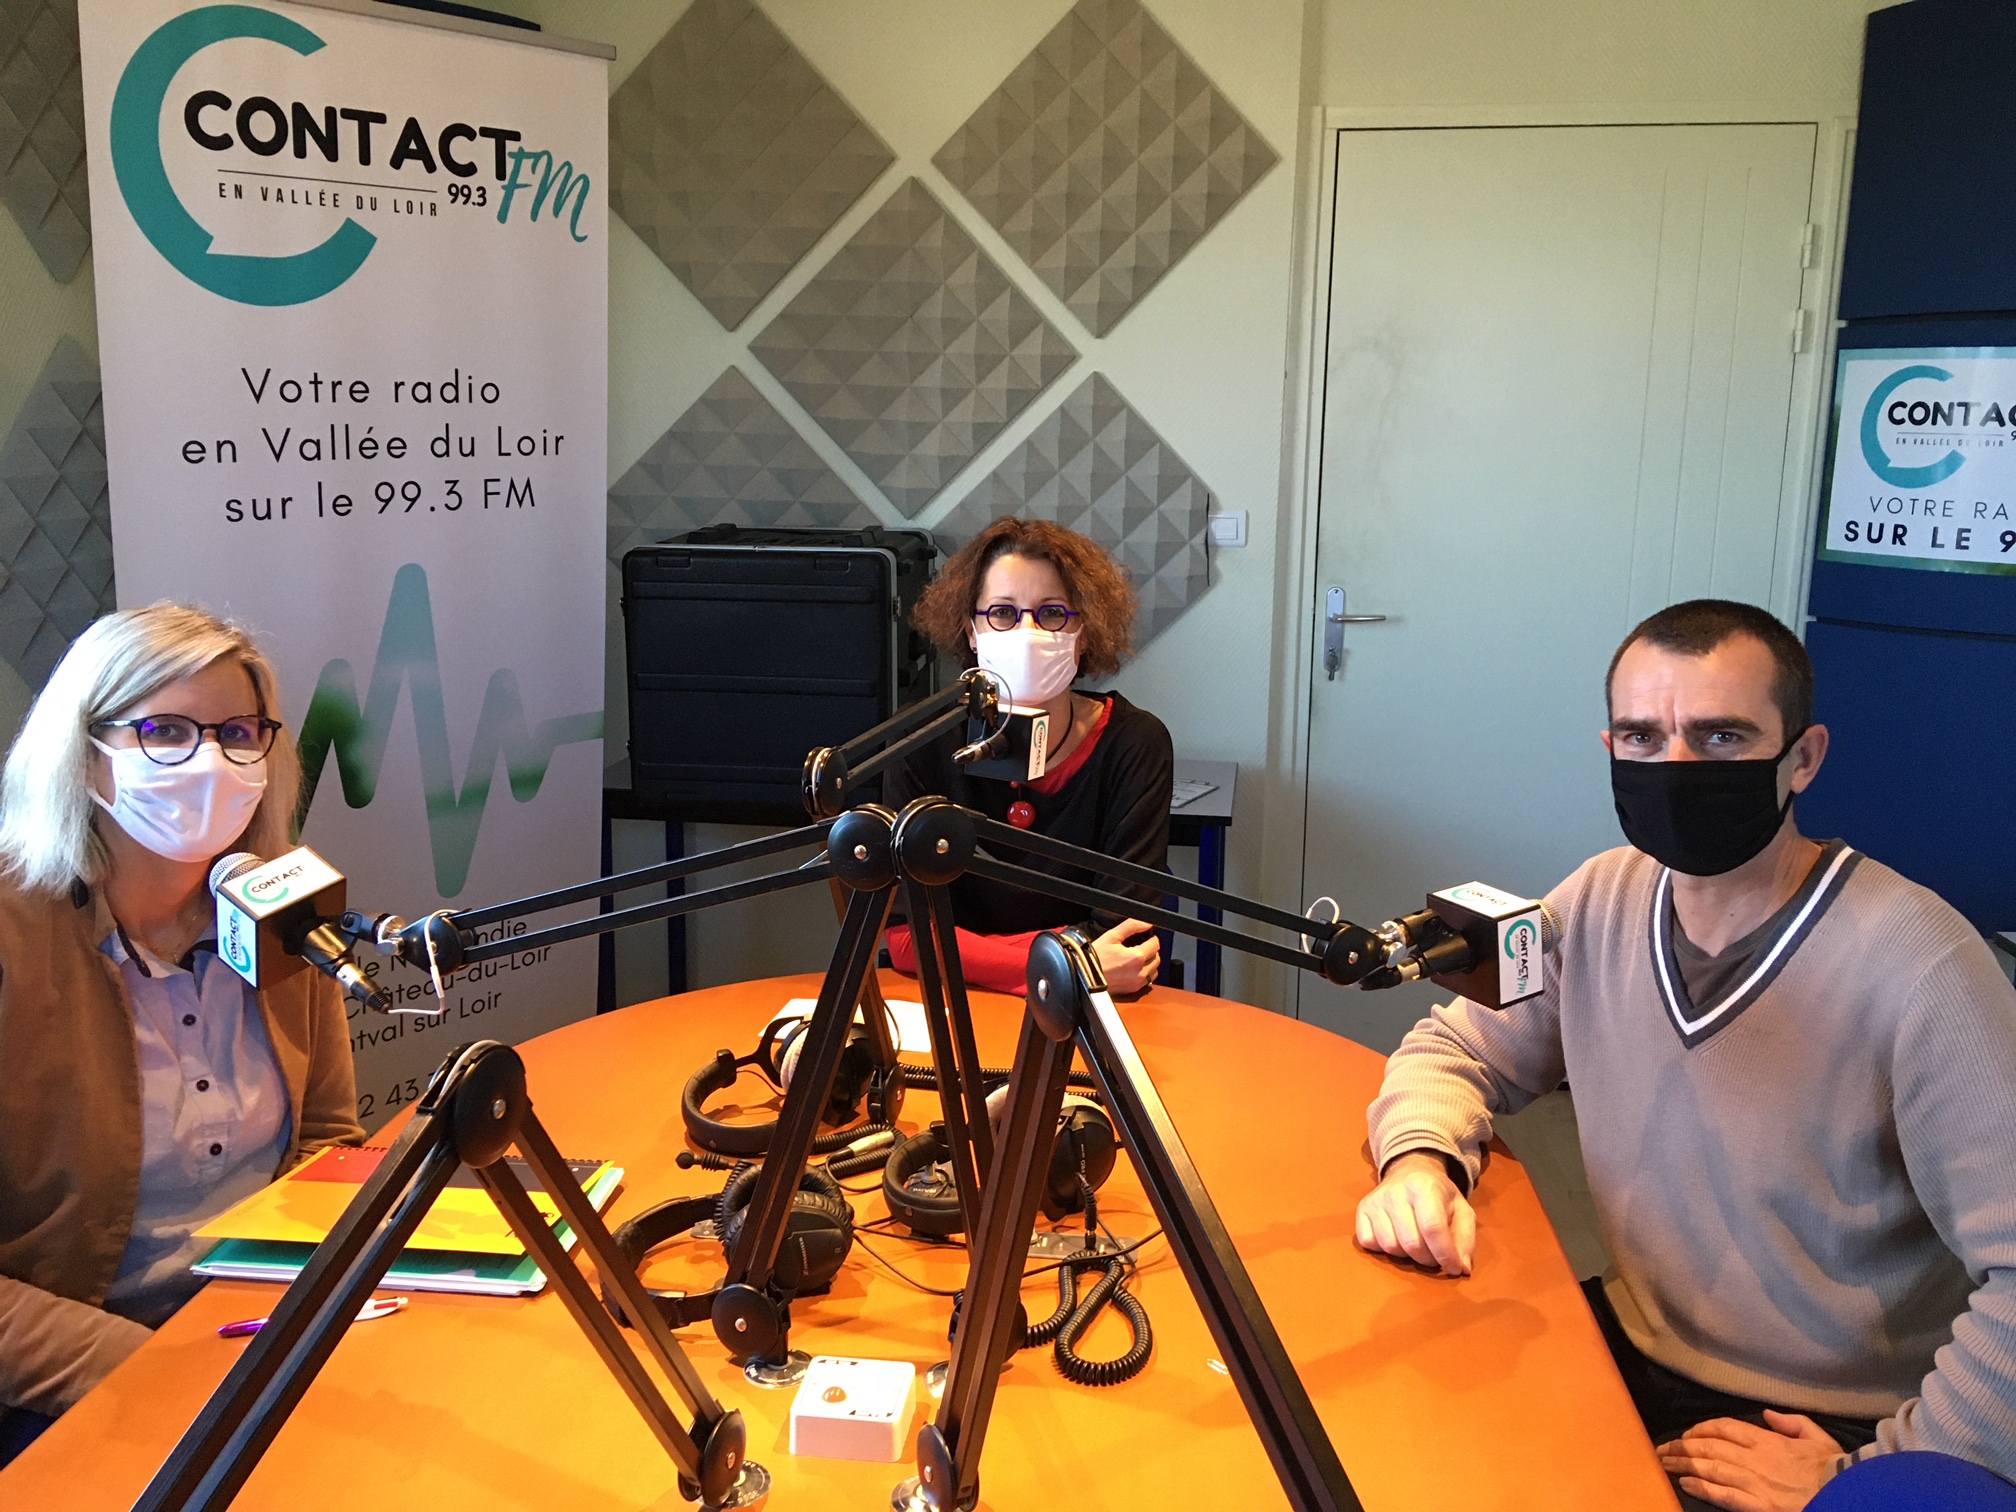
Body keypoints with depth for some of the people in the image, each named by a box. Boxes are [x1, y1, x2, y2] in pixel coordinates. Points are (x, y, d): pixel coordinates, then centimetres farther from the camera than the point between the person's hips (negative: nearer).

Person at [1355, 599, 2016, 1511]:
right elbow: (1457, 1049, 8)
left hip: (1832, 1431, -5)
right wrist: (1419, 1161, -12)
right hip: (1634, 1357, 6)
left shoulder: (1914, 967, -22)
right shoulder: (1603, 902, -2)